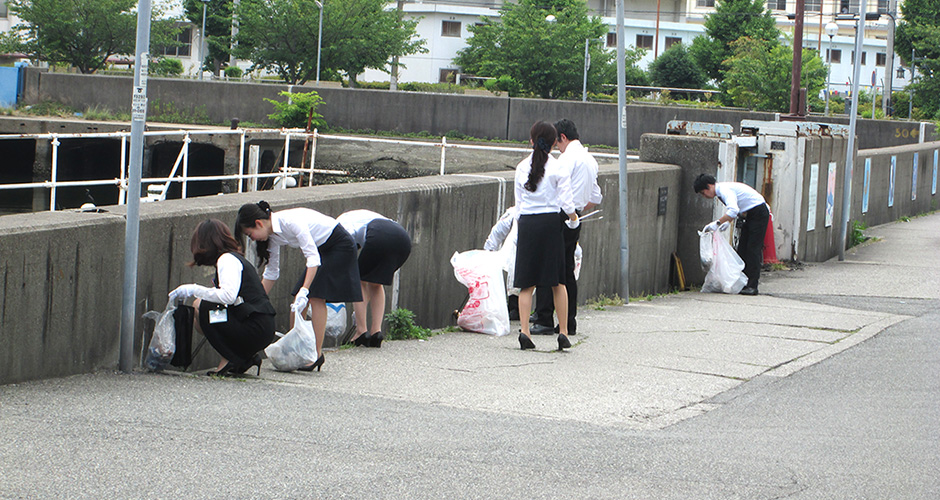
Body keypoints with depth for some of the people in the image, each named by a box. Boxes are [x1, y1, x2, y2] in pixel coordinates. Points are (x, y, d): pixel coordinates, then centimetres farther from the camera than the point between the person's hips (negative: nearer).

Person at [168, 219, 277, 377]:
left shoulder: (228, 259, -9)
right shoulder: (233, 258, 21)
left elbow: (228, 296, -25)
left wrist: (194, 289, -15)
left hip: (256, 329, -9)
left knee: (202, 307, -12)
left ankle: (232, 360, -5)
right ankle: (246, 357, 8)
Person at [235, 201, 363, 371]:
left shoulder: (290, 221, -30)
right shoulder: (273, 236, -3)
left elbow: (313, 257, -33)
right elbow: (271, 273, 9)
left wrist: (304, 291, -39)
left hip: (340, 246, -9)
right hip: (321, 248, 9)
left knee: (316, 297, -17)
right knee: (298, 299, -1)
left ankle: (317, 354, -16)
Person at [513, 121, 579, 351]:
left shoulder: (522, 167, 5)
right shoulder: (558, 168, -4)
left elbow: (518, 202, 10)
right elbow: (566, 202, -5)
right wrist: (573, 218, 15)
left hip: (527, 222, 2)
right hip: (550, 221, -2)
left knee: (527, 282, 4)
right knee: (558, 281, 6)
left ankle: (524, 330, -7)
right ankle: (563, 332, 6)